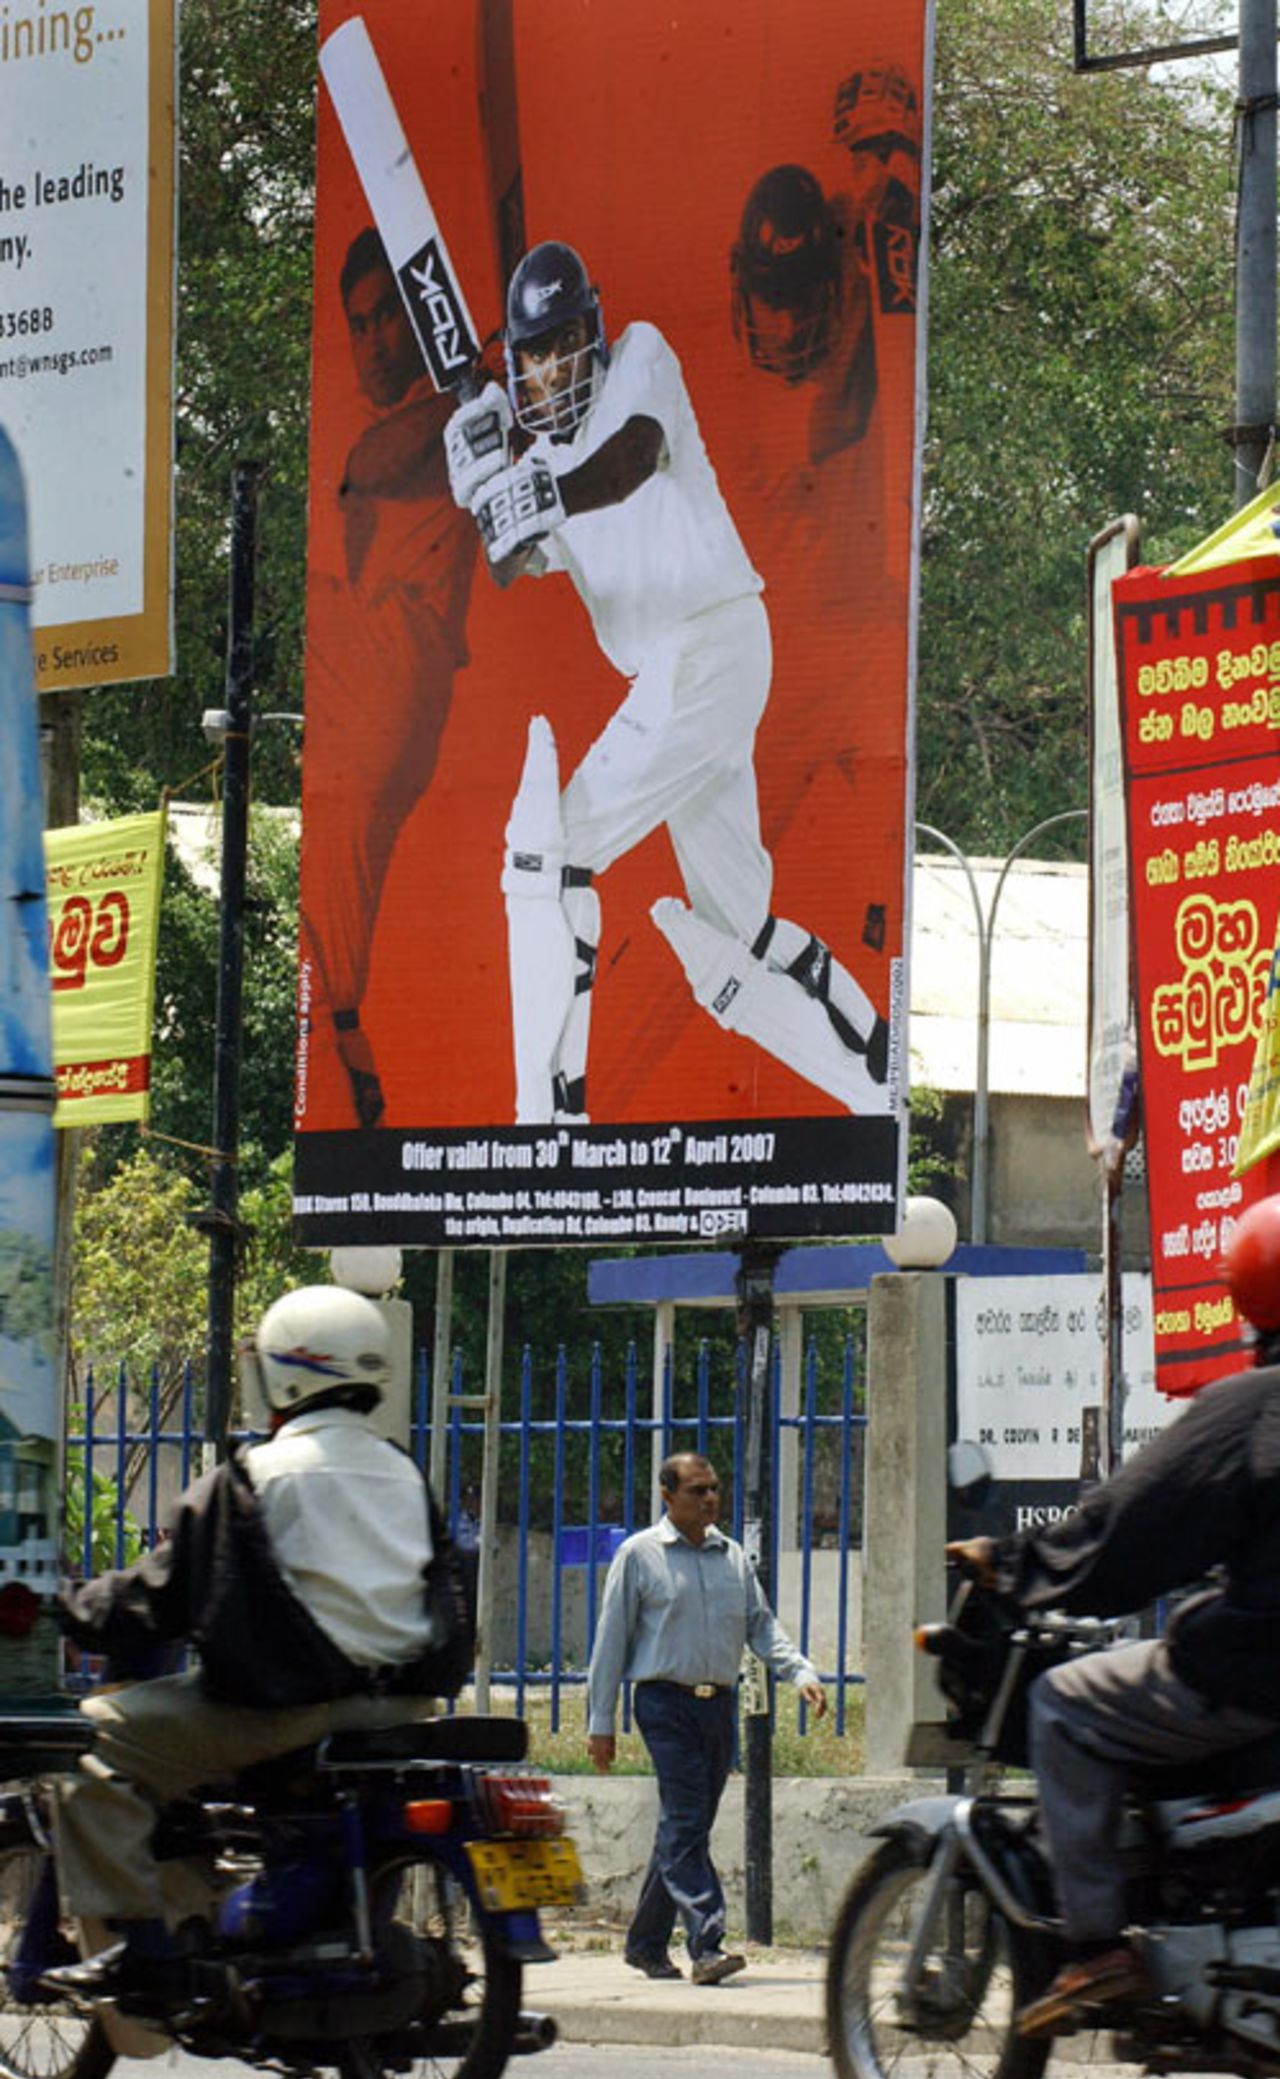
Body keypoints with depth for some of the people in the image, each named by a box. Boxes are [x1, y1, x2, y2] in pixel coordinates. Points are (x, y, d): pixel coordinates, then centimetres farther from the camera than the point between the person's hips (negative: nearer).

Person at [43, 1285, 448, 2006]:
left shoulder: (256, 1478, -8)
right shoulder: (404, 1474, 13)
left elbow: (167, 1589, -5)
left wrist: (79, 1612, 12)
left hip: (294, 1700, -8)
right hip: (402, 1697, 8)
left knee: (106, 1735, 0)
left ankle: (144, 1947, -11)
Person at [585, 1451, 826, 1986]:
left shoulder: (732, 1557, 15)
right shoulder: (639, 1555, 1)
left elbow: (761, 1625, 14)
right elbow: (611, 1639, 1)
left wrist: (800, 1672, -5)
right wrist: (600, 1722, -2)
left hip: (719, 1702, 6)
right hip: (666, 1704, -6)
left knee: (688, 1829, 9)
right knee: (685, 1825, -14)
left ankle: (646, 1944, 20)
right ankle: (706, 1945, -22)